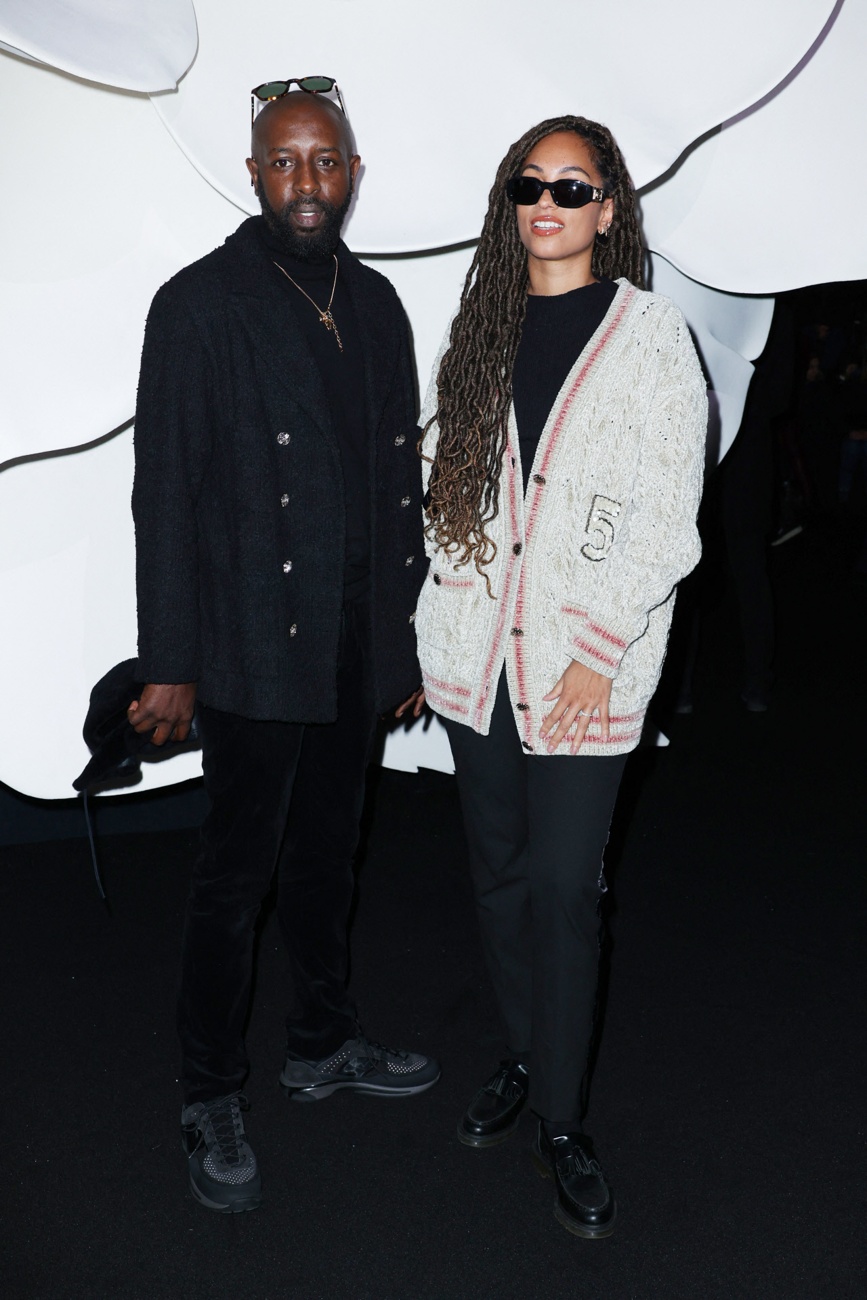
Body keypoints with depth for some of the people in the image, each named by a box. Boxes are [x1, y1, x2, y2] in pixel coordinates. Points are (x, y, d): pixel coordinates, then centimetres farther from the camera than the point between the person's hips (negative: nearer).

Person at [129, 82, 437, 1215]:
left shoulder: (376, 305, 10)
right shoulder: (199, 306, -7)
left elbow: (399, 481, 12)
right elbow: (164, 494, -9)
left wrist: (408, 633, 11)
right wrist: (167, 666, -11)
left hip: (357, 649, 6)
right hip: (253, 653, -5)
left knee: (327, 854, 18)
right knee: (237, 875, 4)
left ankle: (323, 1045, 37)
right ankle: (212, 1101, 22)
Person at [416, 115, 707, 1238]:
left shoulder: (650, 336, -3)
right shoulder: (480, 327, 10)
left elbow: (668, 519, -7)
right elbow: (440, 467, 13)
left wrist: (600, 647, -13)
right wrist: (434, 616, 5)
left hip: (587, 660, -4)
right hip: (475, 646, 4)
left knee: (565, 885, -1)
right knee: (499, 866, 13)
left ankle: (560, 1118, 15)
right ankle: (521, 1057, 33)